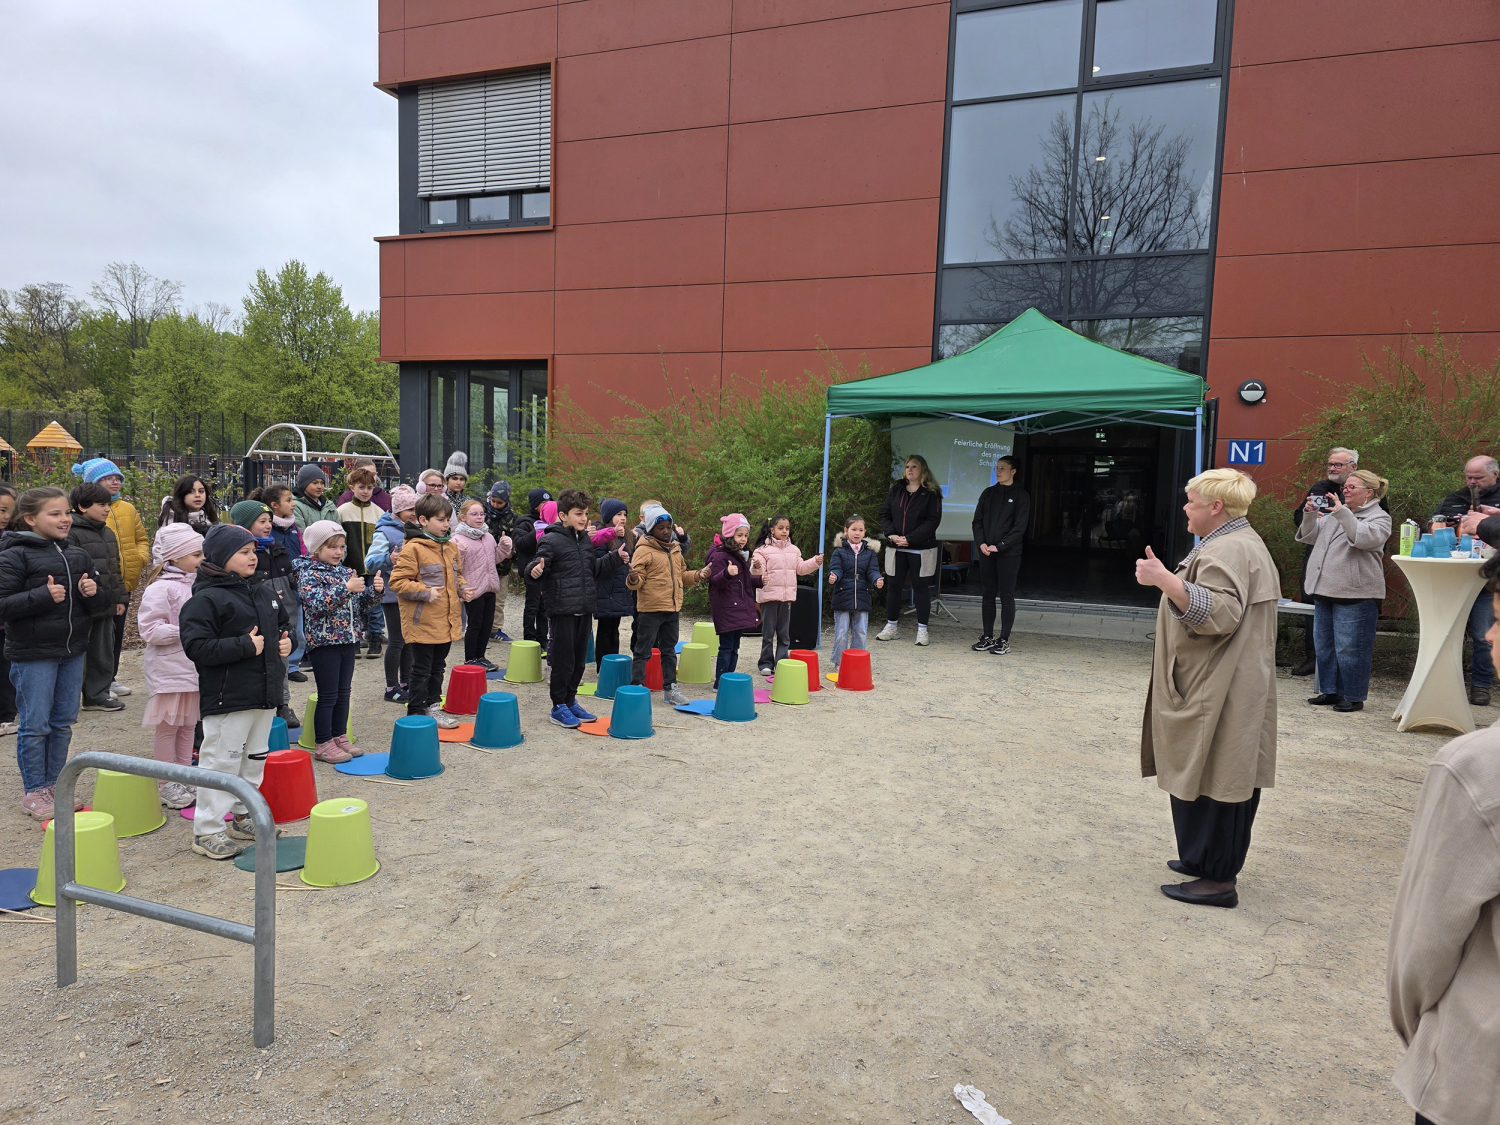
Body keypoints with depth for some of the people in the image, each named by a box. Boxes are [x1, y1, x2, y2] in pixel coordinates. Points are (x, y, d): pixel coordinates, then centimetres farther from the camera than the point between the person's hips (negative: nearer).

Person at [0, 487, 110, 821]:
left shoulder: (78, 555, 9)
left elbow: (103, 601, 14)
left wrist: (93, 593, -8)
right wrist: (43, 596, -27)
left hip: (72, 651, 6)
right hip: (32, 654, -6)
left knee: (63, 723, 14)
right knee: (35, 725, 3)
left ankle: (55, 784, 27)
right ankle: (34, 792, 16)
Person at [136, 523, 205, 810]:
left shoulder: (194, 583, 10)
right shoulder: (160, 589, -15)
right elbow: (150, 630, -19)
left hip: (193, 666, 8)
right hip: (169, 670, -8)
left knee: (188, 724, 15)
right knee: (168, 726, 2)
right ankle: (165, 784, 12)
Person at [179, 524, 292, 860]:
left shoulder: (265, 592, 11)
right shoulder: (205, 599, -13)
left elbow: (283, 623, 27)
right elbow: (197, 646, -21)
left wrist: (285, 641, 6)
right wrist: (245, 646, -22)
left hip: (264, 694, 8)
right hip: (228, 697, -8)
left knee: (256, 758, 17)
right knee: (222, 760, -3)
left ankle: (244, 816, 32)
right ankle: (207, 830, 8)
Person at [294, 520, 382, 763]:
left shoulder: (345, 572, 11)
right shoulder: (309, 574, -9)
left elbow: (362, 603, 14)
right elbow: (316, 603, -24)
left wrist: (375, 590, -6)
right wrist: (346, 588, -30)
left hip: (348, 641, 7)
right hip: (324, 643, -6)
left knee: (343, 693, 13)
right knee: (328, 696, -1)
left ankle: (340, 737, 25)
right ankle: (323, 745, 10)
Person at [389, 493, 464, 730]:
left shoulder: (450, 547, 11)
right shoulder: (413, 548, -14)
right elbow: (398, 581, -16)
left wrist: (461, 587, 6)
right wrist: (425, 592, -22)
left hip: (446, 621, 8)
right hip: (423, 622, -7)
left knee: (437, 667, 18)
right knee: (422, 669, 1)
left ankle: (432, 705, 30)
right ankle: (417, 712, 11)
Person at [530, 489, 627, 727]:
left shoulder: (586, 540, 13)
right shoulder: (551, 541, -11)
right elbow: (538, 571, -14)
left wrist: (615, 557, 14)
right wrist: (536, 571, -36)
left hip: (584, 610, 7)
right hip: (562, 611, -7)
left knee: (579, 660, 14)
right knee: (563, 660, 0)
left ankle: (570, 701, 27)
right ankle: (559, 707, 13)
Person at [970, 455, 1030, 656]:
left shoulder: (1021, 495, -2)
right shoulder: (988, 493, 12)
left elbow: (1020, 527, -8)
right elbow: (977, 521, 10)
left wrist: (999, 546, -15)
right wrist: (982, 543, -7)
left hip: (1008, 554, -4)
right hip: (986, 552, 5)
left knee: (1007, 596, 0)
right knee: (987, 595, 7)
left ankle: (1004, 640, 5)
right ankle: (987, 637, 14)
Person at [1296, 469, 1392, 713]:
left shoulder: (1379, 517, -1)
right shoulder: (1333, 513, 18)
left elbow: (1366, 538, -21)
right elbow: (1309, 536, 16)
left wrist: (1342, 513, -23)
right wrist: (1310, 515, -1)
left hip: (1356, 595, -7)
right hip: (1324, 591, 7)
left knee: (1349, 648, -5)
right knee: (1324, 645, 13)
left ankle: (1353, 697, 6)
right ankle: (1329, 691, 24)